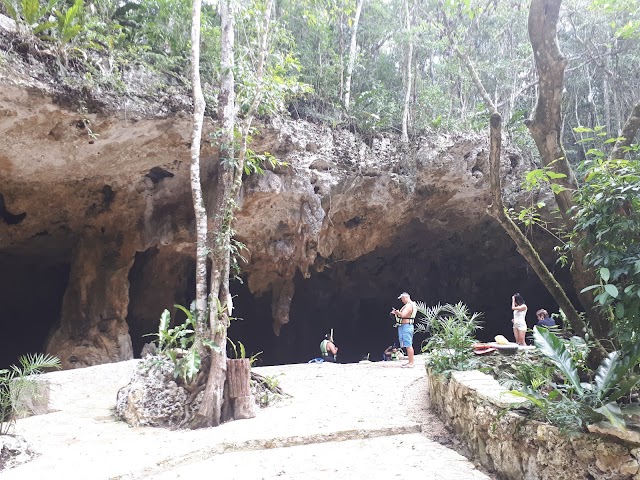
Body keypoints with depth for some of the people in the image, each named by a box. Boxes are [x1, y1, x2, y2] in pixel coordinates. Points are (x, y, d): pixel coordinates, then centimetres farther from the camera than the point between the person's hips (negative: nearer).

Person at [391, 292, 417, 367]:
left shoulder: (409, 305, -15)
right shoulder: (410, 305, 18)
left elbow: (403, 315, -27)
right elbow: (404, 315, 22)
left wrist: (397, 312, -16)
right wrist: (397, 313, 12)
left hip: (406, 326, -11)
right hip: (406, 326, 11)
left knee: (408, 345, -10)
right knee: (409, 345, 13)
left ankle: (411, 363, -10)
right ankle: (410, 362, 18)